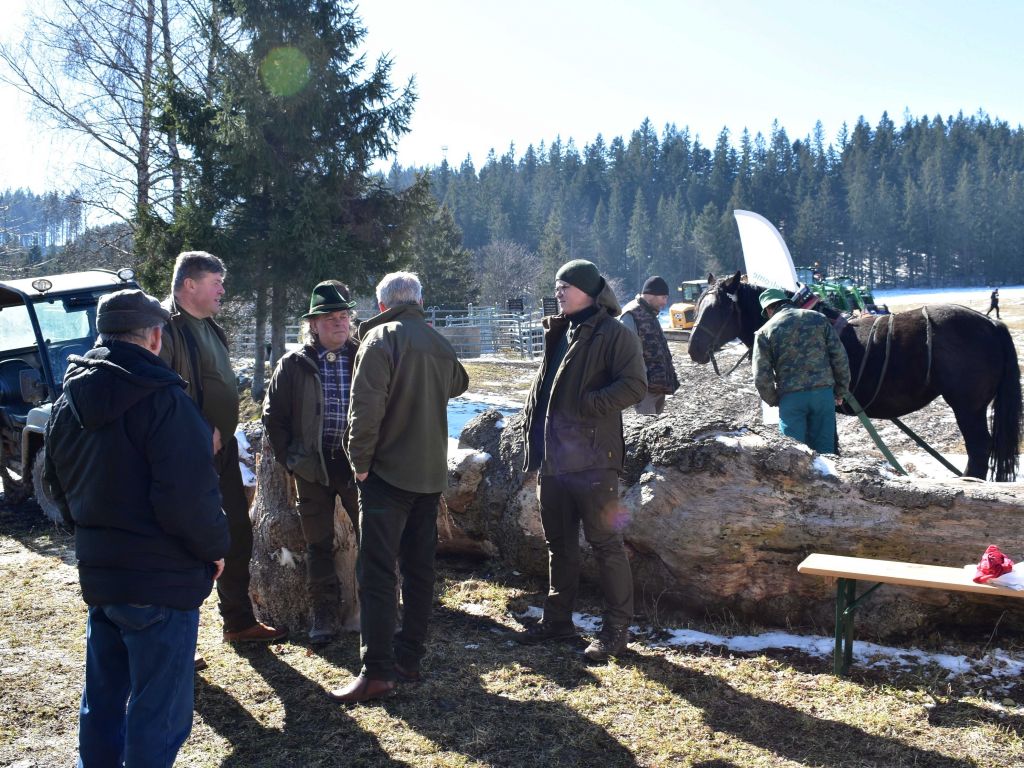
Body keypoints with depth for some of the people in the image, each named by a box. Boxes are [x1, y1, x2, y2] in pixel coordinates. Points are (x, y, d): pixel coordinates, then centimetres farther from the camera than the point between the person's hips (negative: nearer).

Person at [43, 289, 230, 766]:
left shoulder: (68, 400, 6)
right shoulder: (161, 399, -19)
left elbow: (59, 485, 16)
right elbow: (188, 497, -23)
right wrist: (214, 548, -7)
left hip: (95, 572, 8)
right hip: (161, 582, -8)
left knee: (102, 703, 22)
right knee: (158, 714, 3)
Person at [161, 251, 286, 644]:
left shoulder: (210, 328, 15)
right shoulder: (166, 327, -15)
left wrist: (221, 433, 13)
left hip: (221, 447, 10)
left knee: (238, 534, 17)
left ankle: (239, 622, 33)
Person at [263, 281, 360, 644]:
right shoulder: (293, 365, 1)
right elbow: (273, 416, 6)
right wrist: (290, 458, 1)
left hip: (356, 465, 0)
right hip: (313, 468, 1)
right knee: (319, 545, 10)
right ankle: (323, 614, 23)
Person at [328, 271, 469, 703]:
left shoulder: (380, 339, -10)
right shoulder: (440, 345, 10)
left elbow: (366, 408, -18)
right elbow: (458, 384, 31)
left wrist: (360, 462, -9)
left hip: (387, 473, -7)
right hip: (431, 474, 7)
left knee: (377, 573, -5)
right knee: (419, 568, 12)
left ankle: (377, 672, -6)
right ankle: (409, 658, 19)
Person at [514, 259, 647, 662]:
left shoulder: (613, 334, -8)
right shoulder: (558, 333, 17)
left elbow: (635, 386, -18)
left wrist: (586, 405, -22)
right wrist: (533, 432, 12)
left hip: (592, 460, -8)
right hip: (553, 459, 8)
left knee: (605, 543, 0)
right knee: (559, 543, 16)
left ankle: (616, 628, 11)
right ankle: (557, 620, 29)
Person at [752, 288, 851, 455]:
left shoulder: (765, 331, 0)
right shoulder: (819, 318, 8)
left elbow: (761, 377, -5)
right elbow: (840, 357, 5)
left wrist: (774, 401, 11)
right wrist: (841, 391, 13)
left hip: (791, 397, -3)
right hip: (824, 391, 3)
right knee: (824, 450, 12)